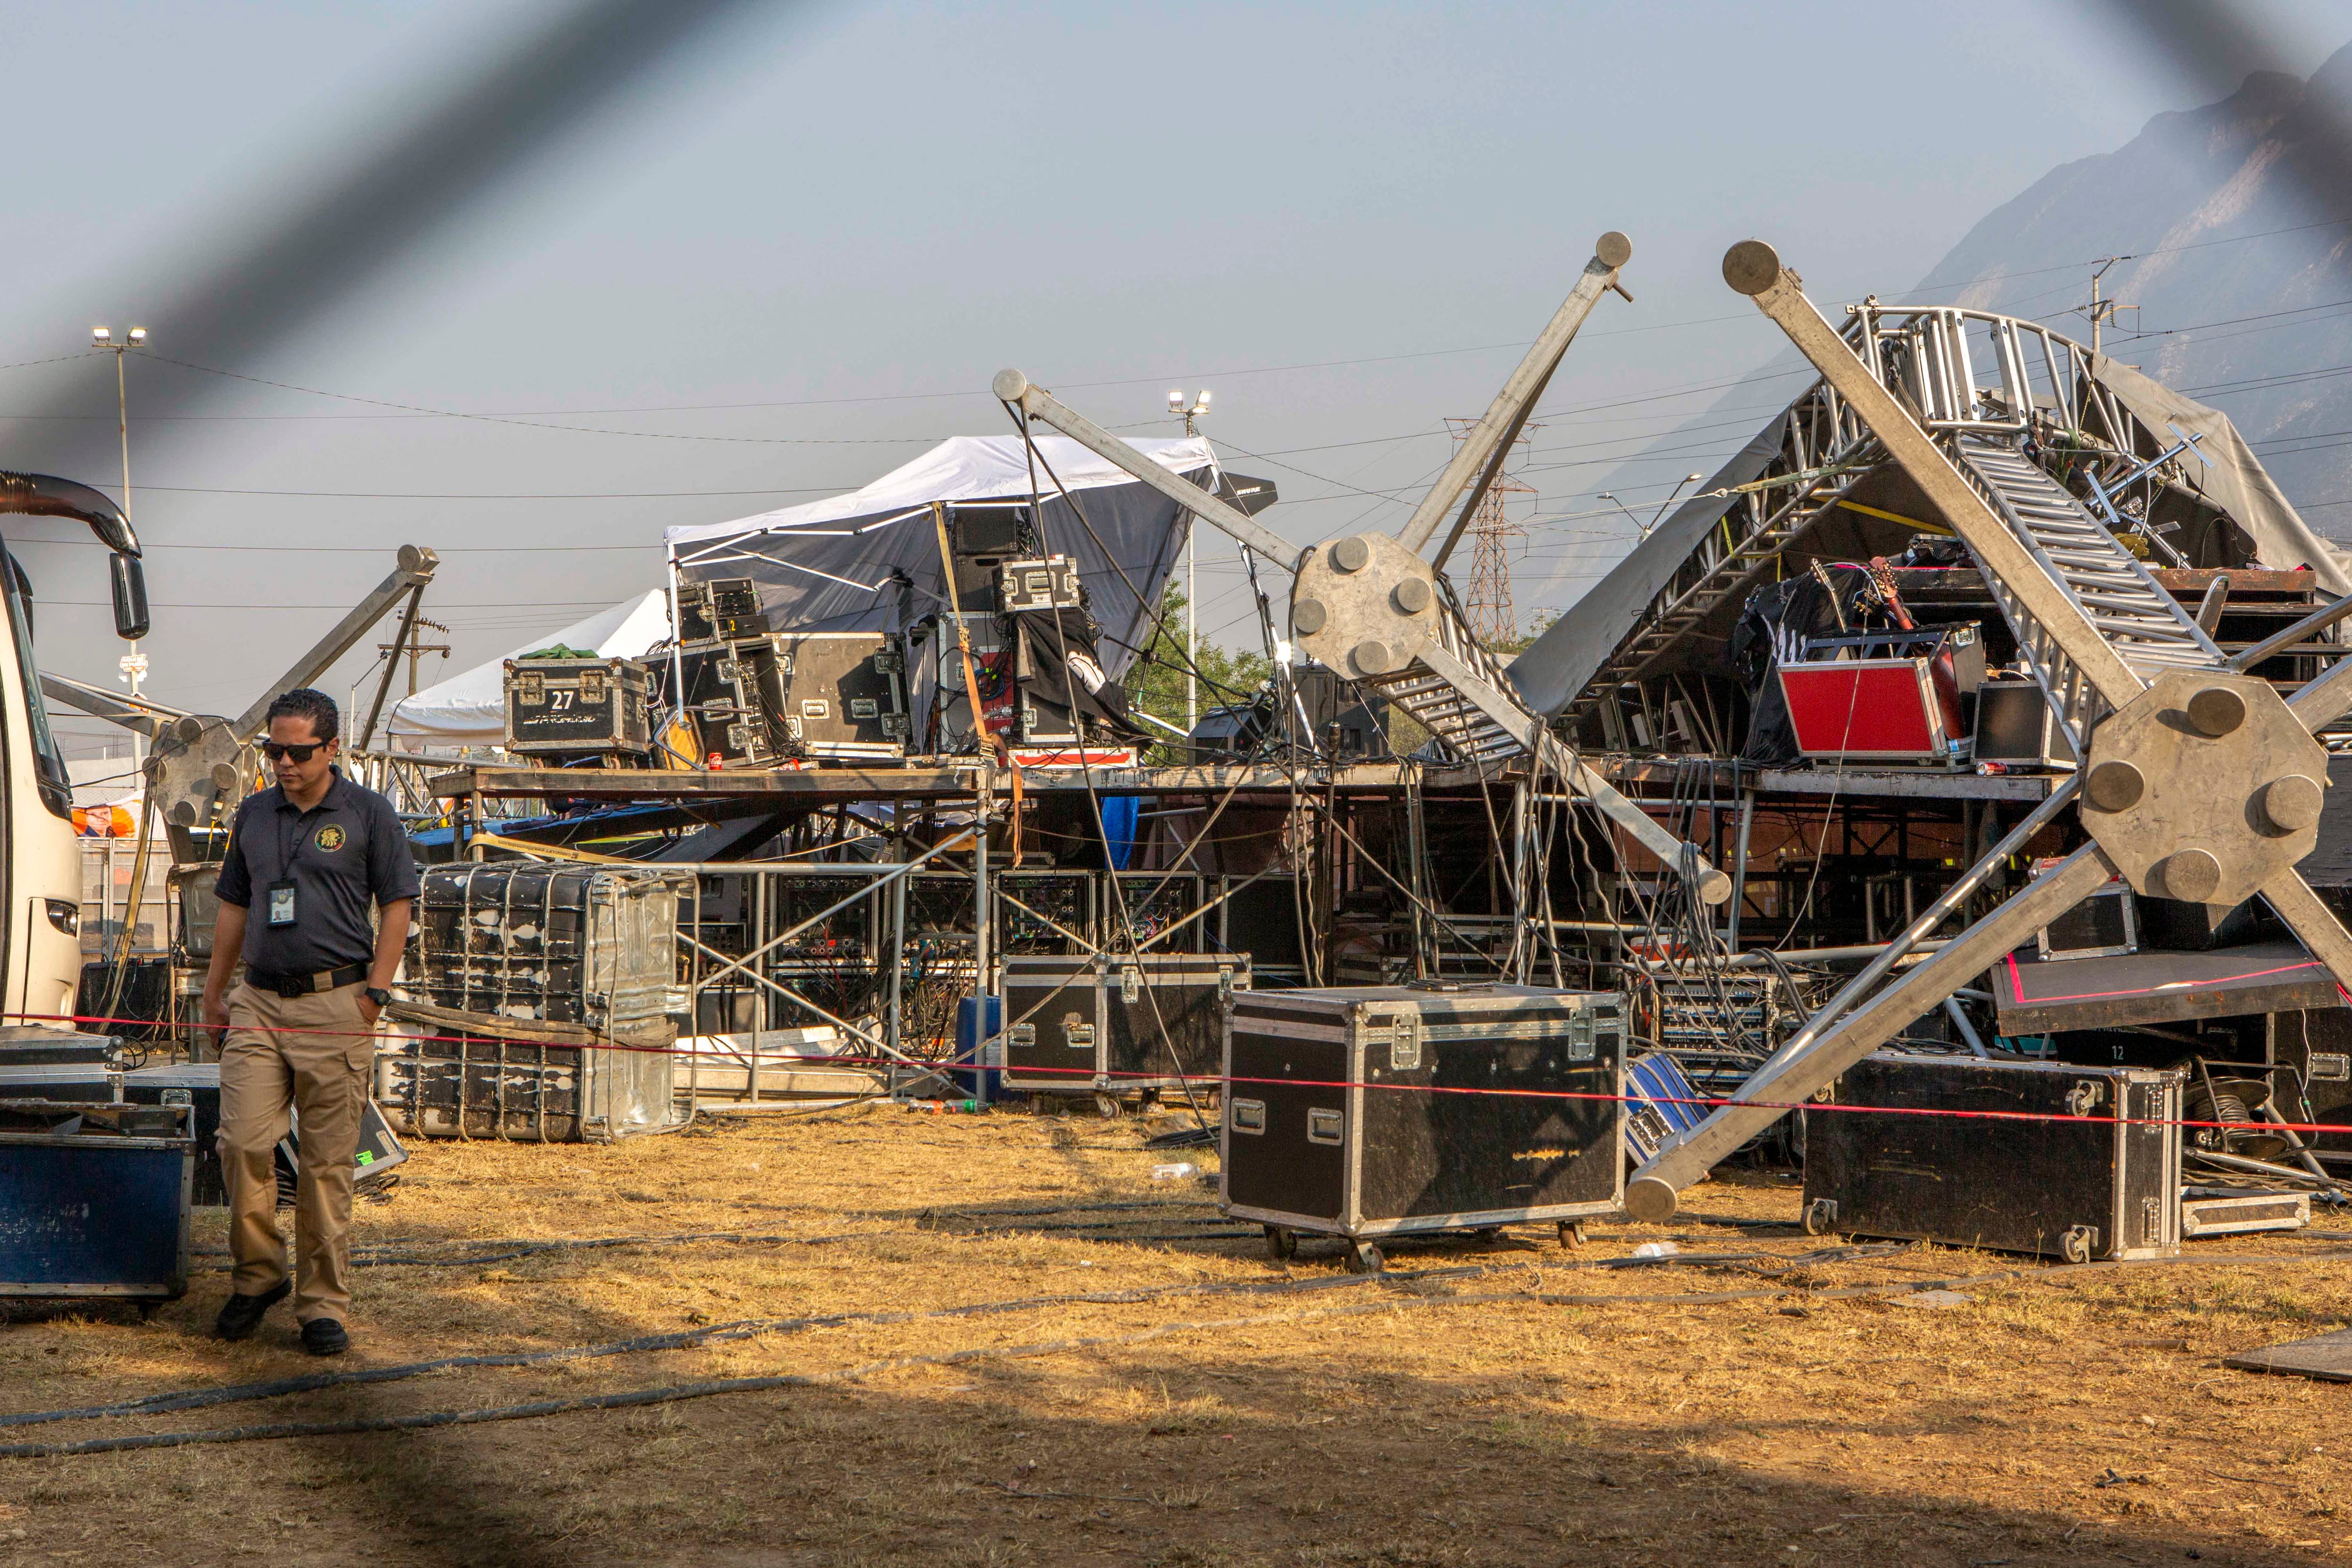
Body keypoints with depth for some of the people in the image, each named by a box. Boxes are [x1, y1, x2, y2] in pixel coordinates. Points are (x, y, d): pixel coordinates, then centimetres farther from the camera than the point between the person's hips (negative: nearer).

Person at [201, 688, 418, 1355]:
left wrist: (375, 993, -6)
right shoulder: (255, 814, 13)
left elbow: (396, 907, 2)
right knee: (242, 1143, -7)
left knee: (327, 1161, -1)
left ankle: (323, 1305, 7)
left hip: (335, 1004, -3)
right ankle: (257, 1275, 13)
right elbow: (234, 906, 20)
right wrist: (213, 992, 17)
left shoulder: (368, 814, 1)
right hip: (258, 1001, 4)